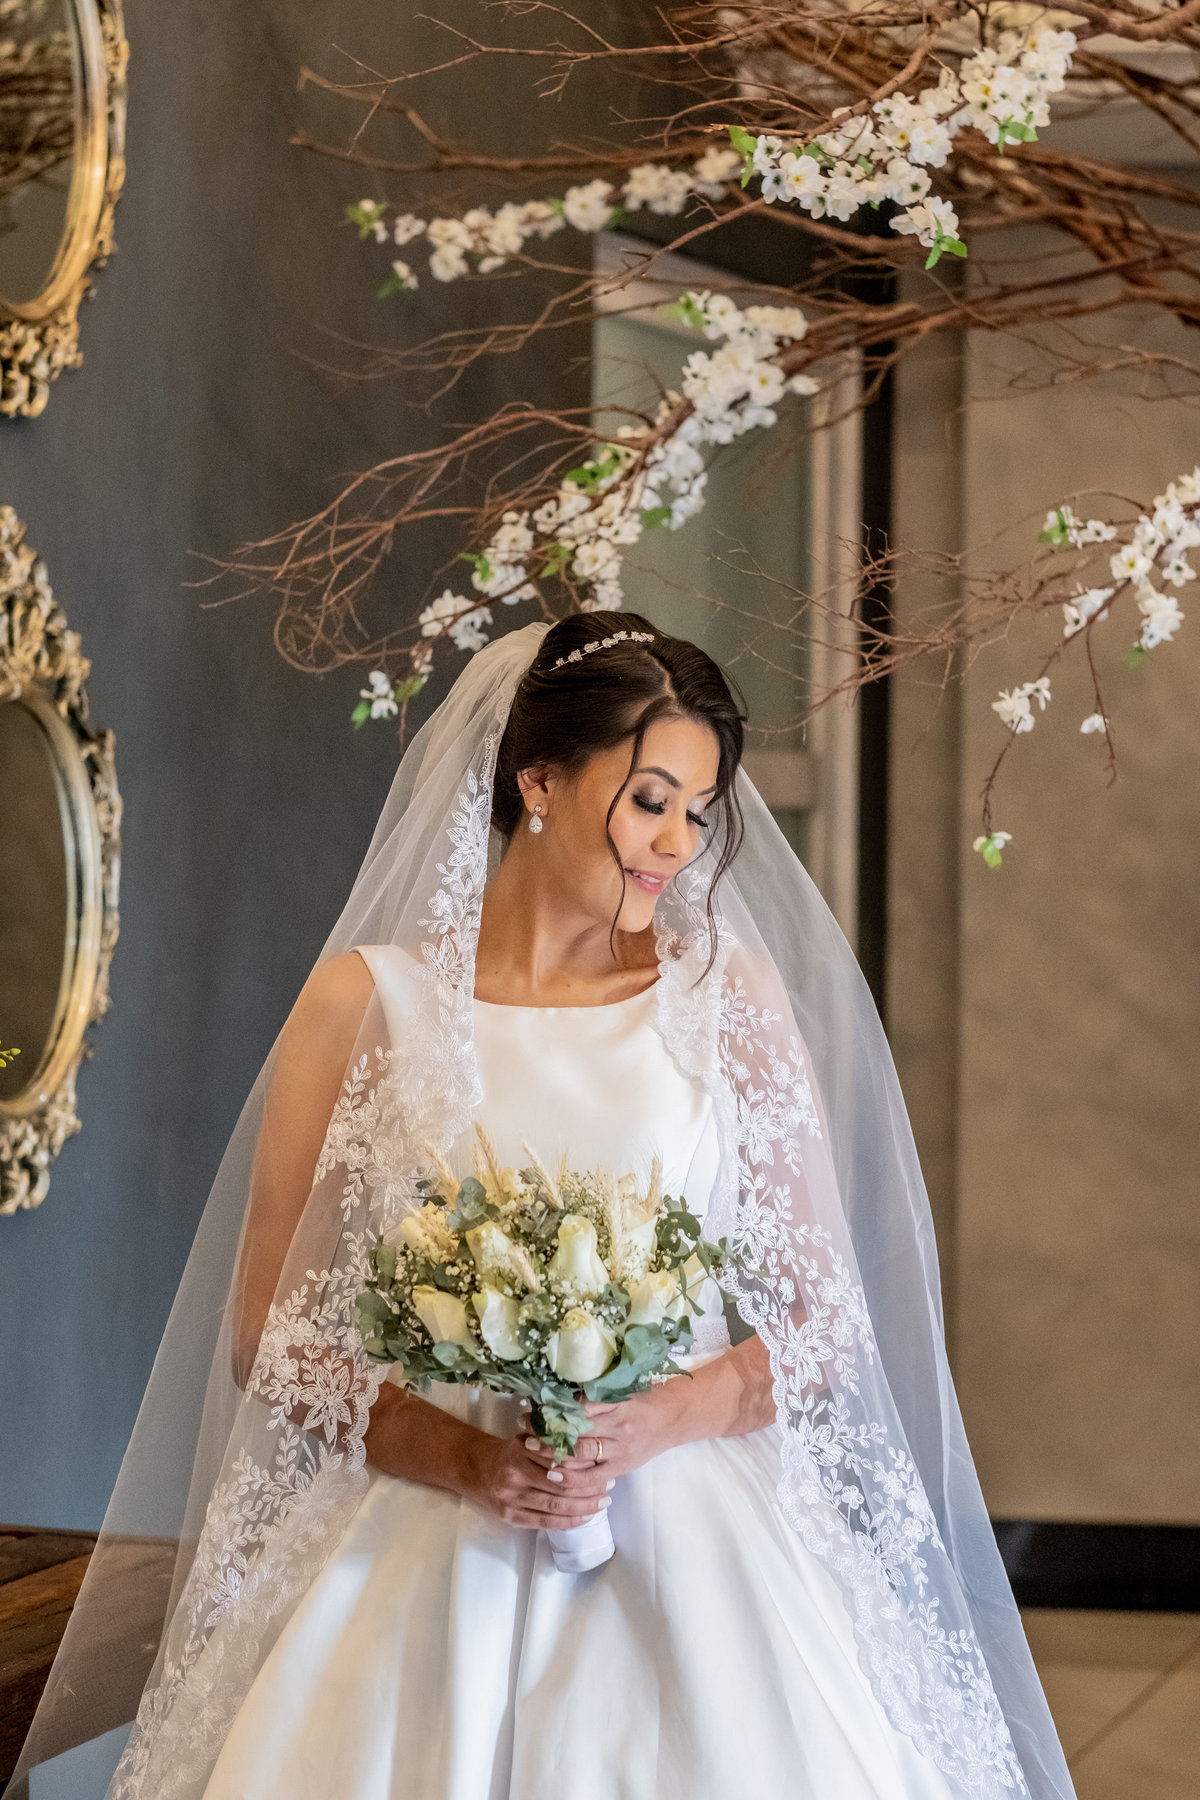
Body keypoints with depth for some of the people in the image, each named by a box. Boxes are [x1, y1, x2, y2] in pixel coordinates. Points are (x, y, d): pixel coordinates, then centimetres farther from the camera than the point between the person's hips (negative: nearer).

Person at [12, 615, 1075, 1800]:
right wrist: (460, 1457, -12)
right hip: (428, 1557, -1)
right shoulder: (365, 1001, 2)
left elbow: (824, 1327, 6)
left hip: (687, 1544, 1)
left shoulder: (732, 998, 5)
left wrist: (650, 1426, -11)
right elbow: (266, 1339, 3)